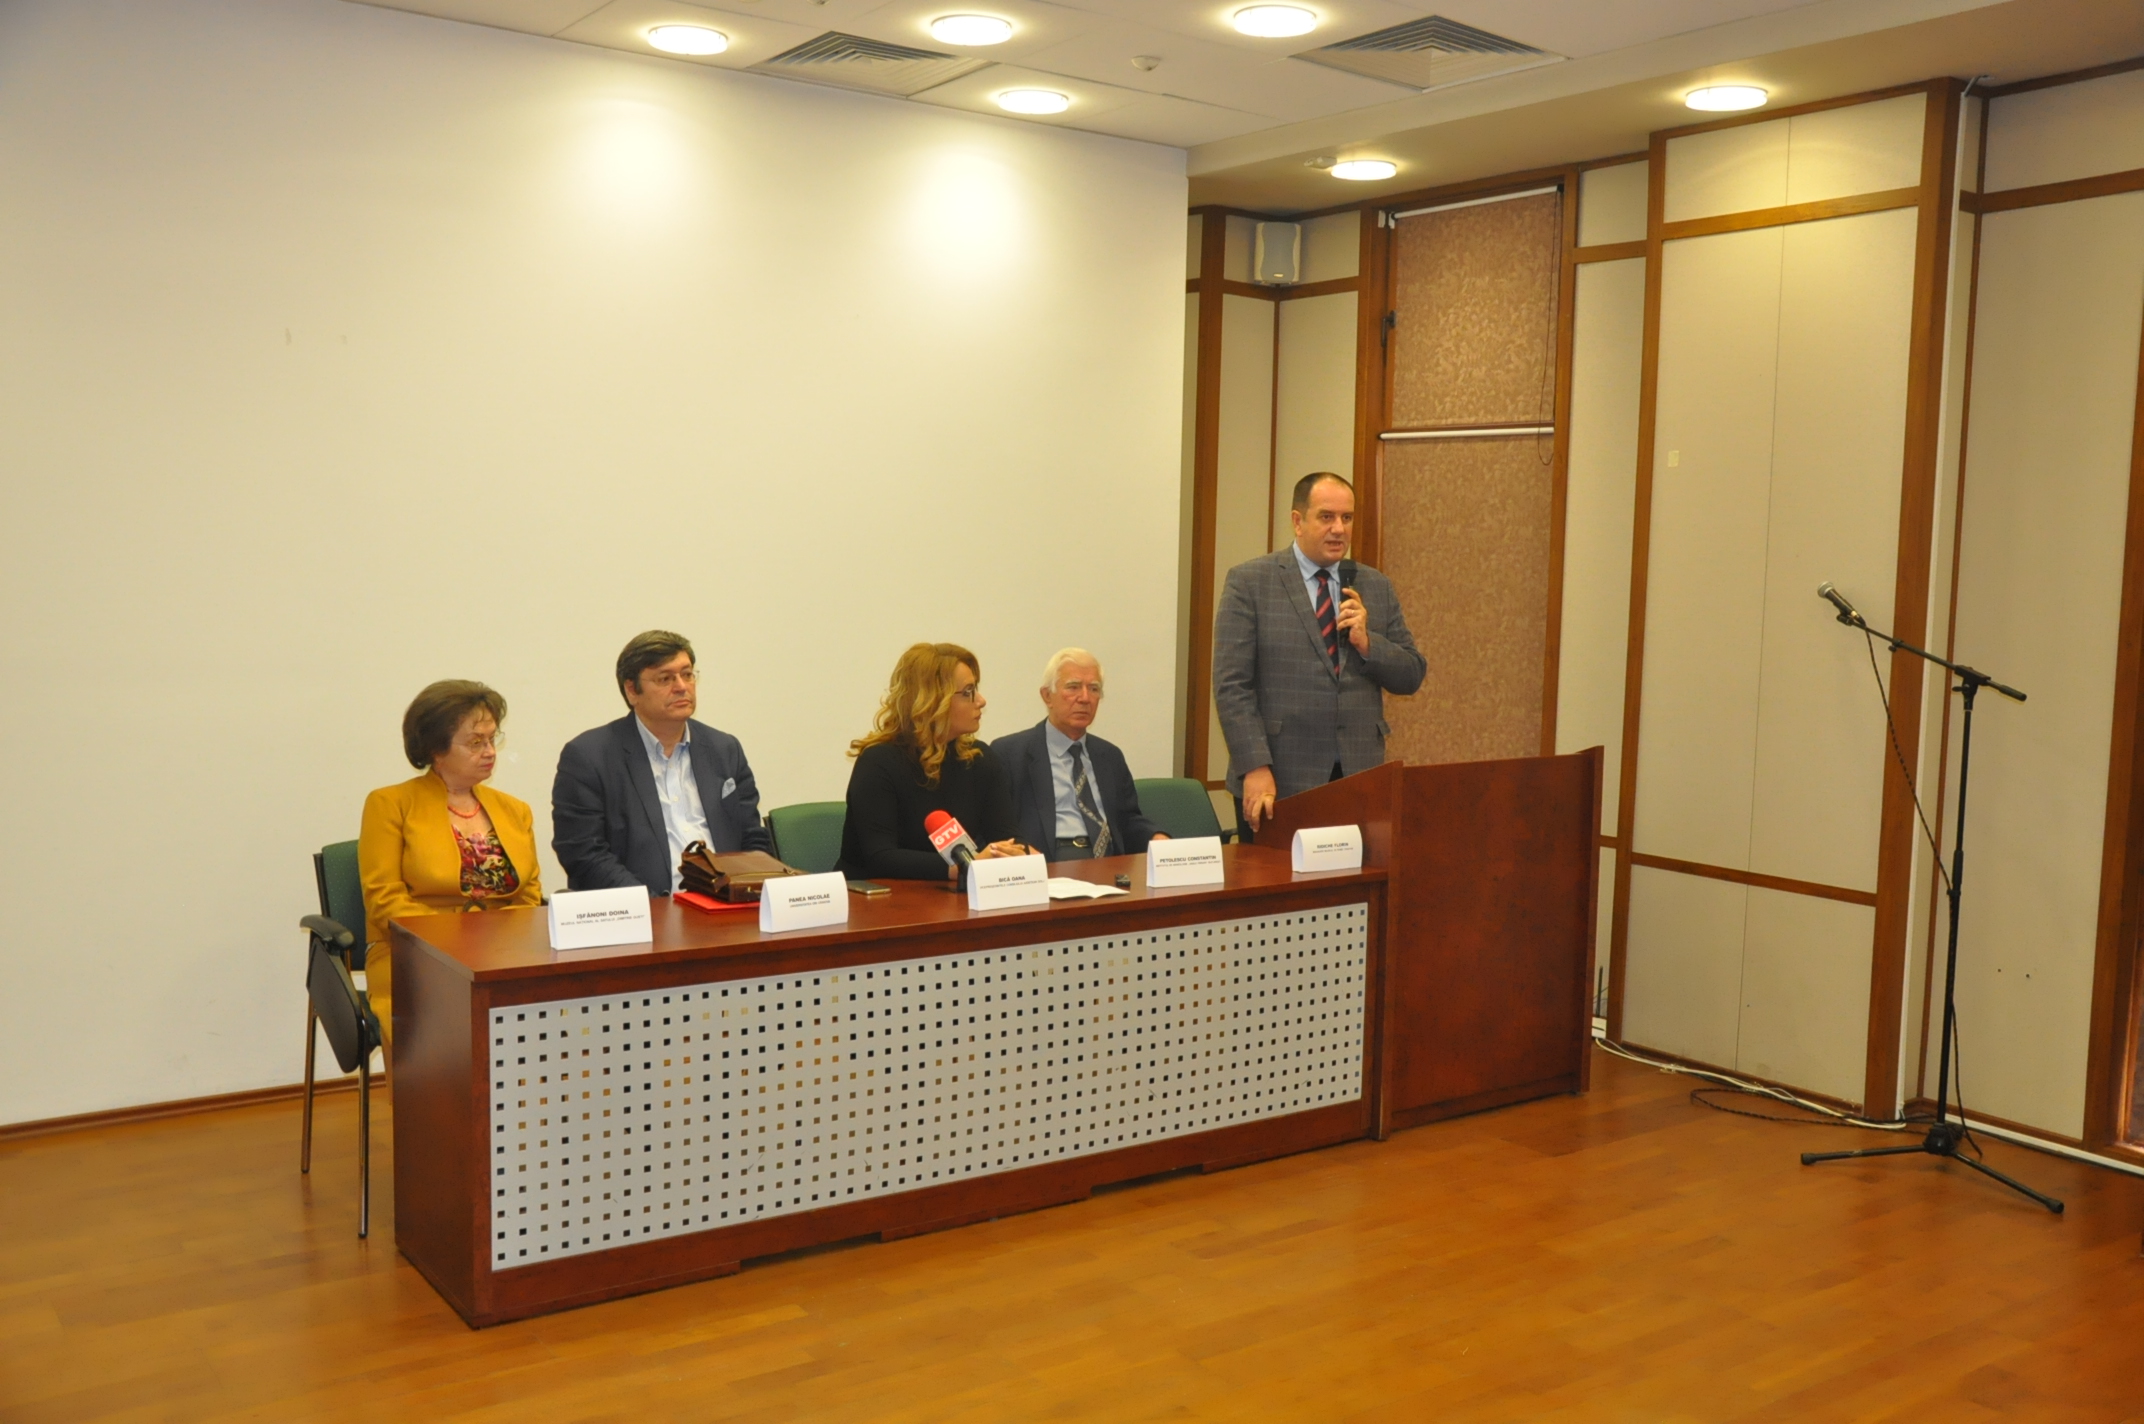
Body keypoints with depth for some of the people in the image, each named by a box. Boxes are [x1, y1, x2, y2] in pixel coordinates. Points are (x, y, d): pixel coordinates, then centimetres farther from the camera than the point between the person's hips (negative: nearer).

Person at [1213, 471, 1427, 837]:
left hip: (1360, 778, 4)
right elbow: (1231, 685, -8)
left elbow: (1412, 676, 12)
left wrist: (1366, 642, -7)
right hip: (1279, 782, -3)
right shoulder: (1249, 582, -2)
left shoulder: (1376, 587, 11)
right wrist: (1255, 768, -16)